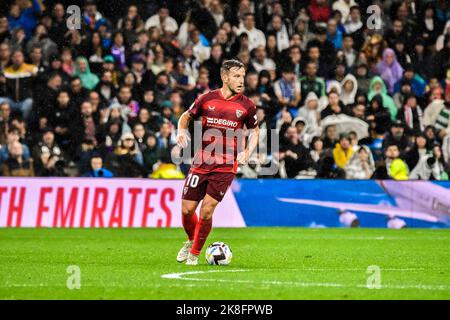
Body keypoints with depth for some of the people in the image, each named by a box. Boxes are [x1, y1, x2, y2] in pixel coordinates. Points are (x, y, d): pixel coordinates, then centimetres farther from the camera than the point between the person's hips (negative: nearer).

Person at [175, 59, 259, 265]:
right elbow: (186, 117, 16)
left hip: (226, 166, -1)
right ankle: (191, 240, 33)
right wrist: (181, 131, -5)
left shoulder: (246, 106, 0)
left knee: (207, 210, -10)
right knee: (187, 209, 1)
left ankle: (195, 253, 11)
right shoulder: (206, 99, 0)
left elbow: (255, 131, 15)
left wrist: (247, 152, -2)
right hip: (201, 162, 1)